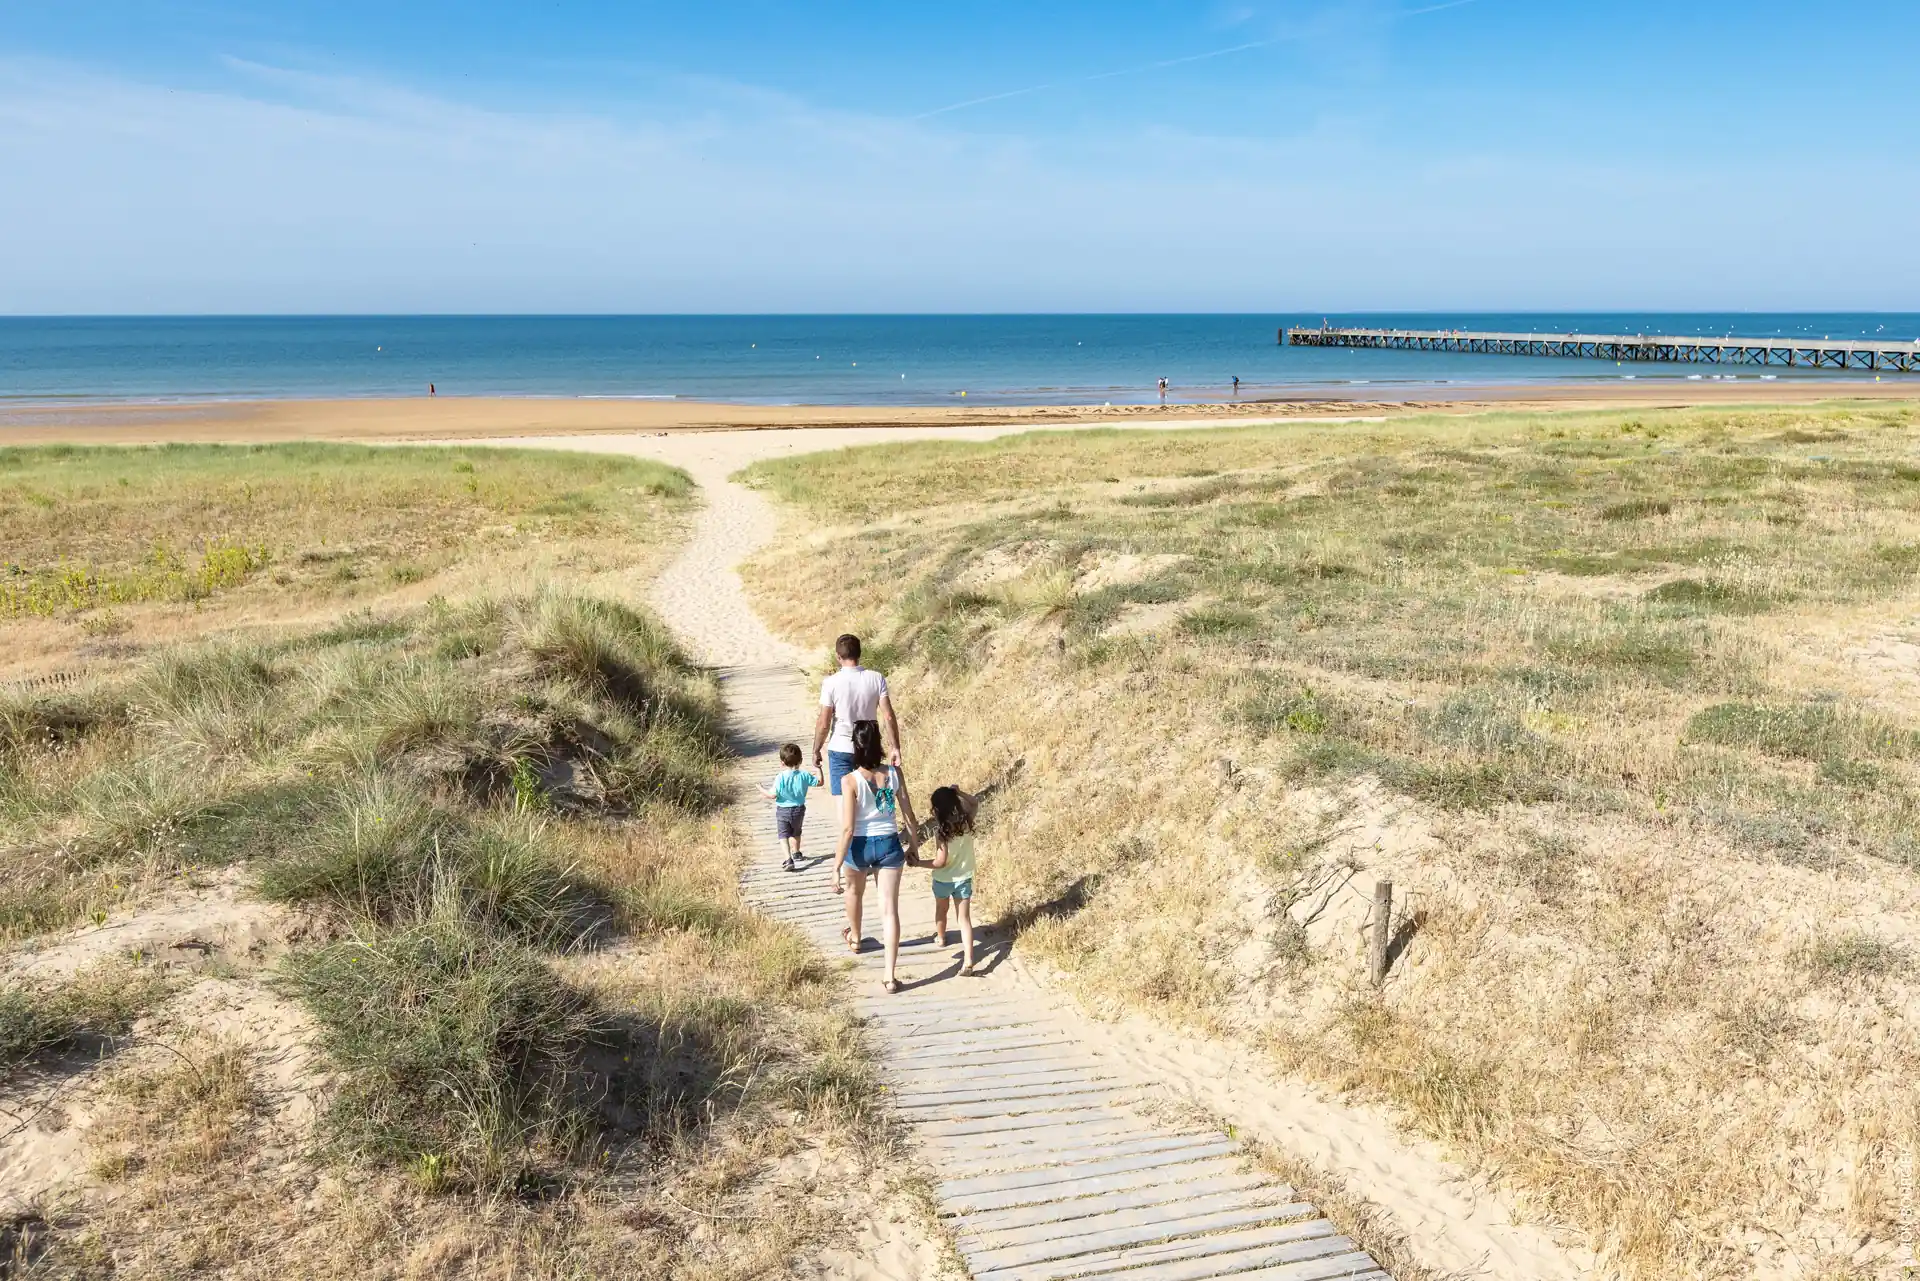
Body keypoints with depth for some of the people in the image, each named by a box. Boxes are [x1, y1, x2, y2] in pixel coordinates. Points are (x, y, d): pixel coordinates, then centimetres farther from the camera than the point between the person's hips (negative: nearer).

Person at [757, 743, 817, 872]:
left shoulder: (780, 777, -19)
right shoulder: (804, 775, -10)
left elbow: (773, 795, -18)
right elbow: (819, 782, 0)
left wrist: (762, 789, -1)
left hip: (783, 810, -4)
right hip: (799, 809, 4)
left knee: (783, 835, 1)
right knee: (796, 833, 26)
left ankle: (788, 859, -17)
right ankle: (796, 852, 47)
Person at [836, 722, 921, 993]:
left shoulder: (851, 780, -20)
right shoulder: (894, 773, -9)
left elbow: (847, 828, -20)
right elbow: (909, 817, -2)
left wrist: (837, 865, -14)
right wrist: (914, 846, 14)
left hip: (860, 846, -1)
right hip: (889, 845, 2)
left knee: (854, 891, 31)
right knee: (890, 909, 4)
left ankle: (854, 938, 56)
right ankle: (891, 976, 0)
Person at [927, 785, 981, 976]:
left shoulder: (941, 830, -25)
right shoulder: (967, 821, -11)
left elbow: (940, 862, -24)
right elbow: (975, 802, 11)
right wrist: (958, 793, 0)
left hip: (943, 880, -3)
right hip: (964, 879, 3)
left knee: (941, 910, 27)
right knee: (965, 919, 4)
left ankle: (941, 938, 52)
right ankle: (968, 961, -9)